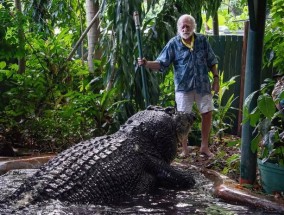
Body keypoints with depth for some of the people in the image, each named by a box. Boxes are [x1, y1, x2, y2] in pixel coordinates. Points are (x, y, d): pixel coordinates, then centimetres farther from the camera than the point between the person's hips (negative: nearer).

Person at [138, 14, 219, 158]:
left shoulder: (202, 41, 1)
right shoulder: (173, 44, -6)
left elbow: (211, 61, 9)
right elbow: (161, 64, -9)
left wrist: (216, 78, 4)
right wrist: (146, 63, -25)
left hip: (203, 85, 2)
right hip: (183, 87, -2)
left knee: (207, 114, 6)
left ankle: (204, 147, 21)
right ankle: (185, 149, 16)